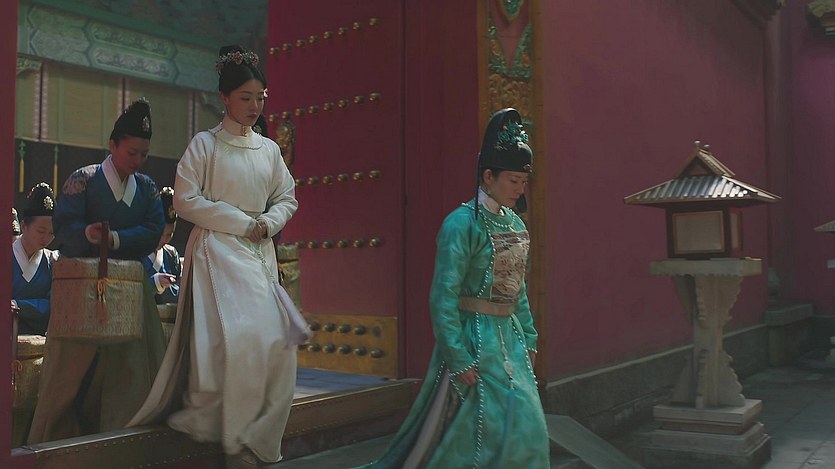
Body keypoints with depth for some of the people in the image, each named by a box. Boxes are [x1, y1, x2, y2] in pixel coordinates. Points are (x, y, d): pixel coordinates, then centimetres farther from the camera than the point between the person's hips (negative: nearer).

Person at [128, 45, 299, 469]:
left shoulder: (269, 149, 14)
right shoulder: (205, 144, 0)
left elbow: (287, 198, 18)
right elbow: (186, 200, -6)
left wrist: (268, 223, -3)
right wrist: (241, 222, -10)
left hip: (259, 253, 5)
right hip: (217, 251, -5)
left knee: (273, 341, -4)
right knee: (232, 338, -15)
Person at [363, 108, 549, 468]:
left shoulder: (515, 223, 9)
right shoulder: (462, 224, -16)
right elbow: (443, 297, -19)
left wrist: (528, 339, 14)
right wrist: (458, 357, -20)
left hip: (509, 335, 8)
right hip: (474, 337, -8)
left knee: (526, 427, 12)